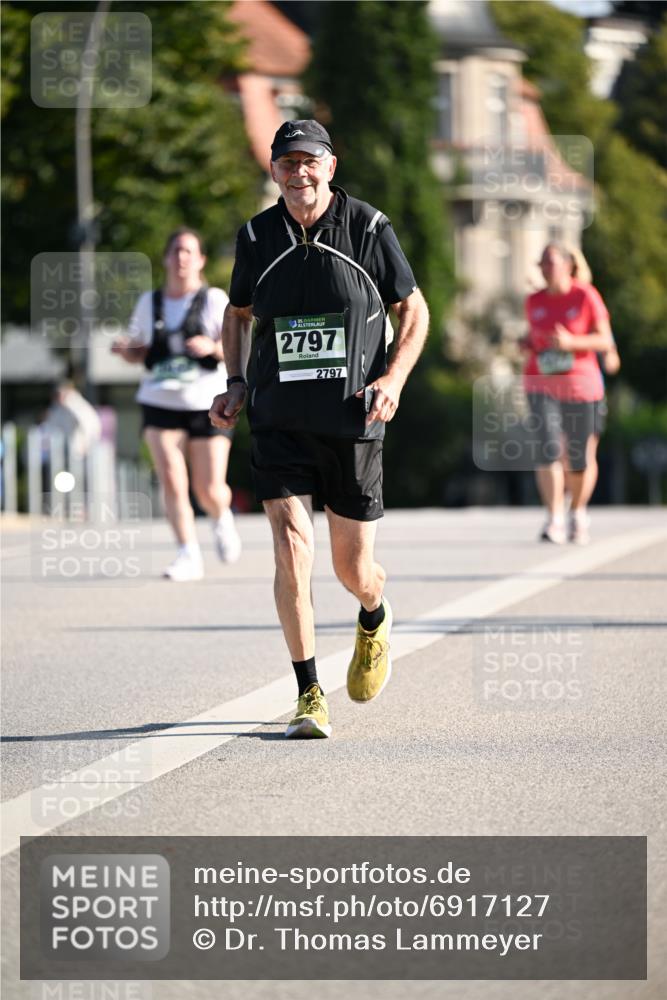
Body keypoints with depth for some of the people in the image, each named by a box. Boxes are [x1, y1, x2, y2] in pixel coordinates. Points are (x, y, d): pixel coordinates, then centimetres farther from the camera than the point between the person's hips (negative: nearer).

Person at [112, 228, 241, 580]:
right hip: (160, 402, 2)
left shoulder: (214, 300, -1)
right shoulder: (149, 302, 9)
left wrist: (212, 347, -27)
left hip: (208, 404, -2)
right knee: (172, 480, -14)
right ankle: (189, 555, -11)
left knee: (209, 490, -1)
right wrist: (125, 350, -4)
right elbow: (140, 352, 19)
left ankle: (221, 518, 35)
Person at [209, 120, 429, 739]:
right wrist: (235, 383, 5)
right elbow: (238, 314, 20)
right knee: (292, 549, -14)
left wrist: (393, 379, -9)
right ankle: (309, 697, -6)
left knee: (352, 566, 7)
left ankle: (374, 621, 45)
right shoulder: (257, 237, 3)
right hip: (278, 420, 1)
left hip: (352, 421, -1)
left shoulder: (368, 228, -2)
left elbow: (413, 309, 6)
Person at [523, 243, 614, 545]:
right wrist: (527, 345, -2)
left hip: (580, 385, -1)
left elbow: (605, 341, -6)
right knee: (548, 449, -17)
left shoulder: (586, 296, -6)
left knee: (581, 458, 7)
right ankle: (554, 520, -17)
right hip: (542, 384, 2)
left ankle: (578, 512, 33)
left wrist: (571, 342, -21)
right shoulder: (534, 301, 5)